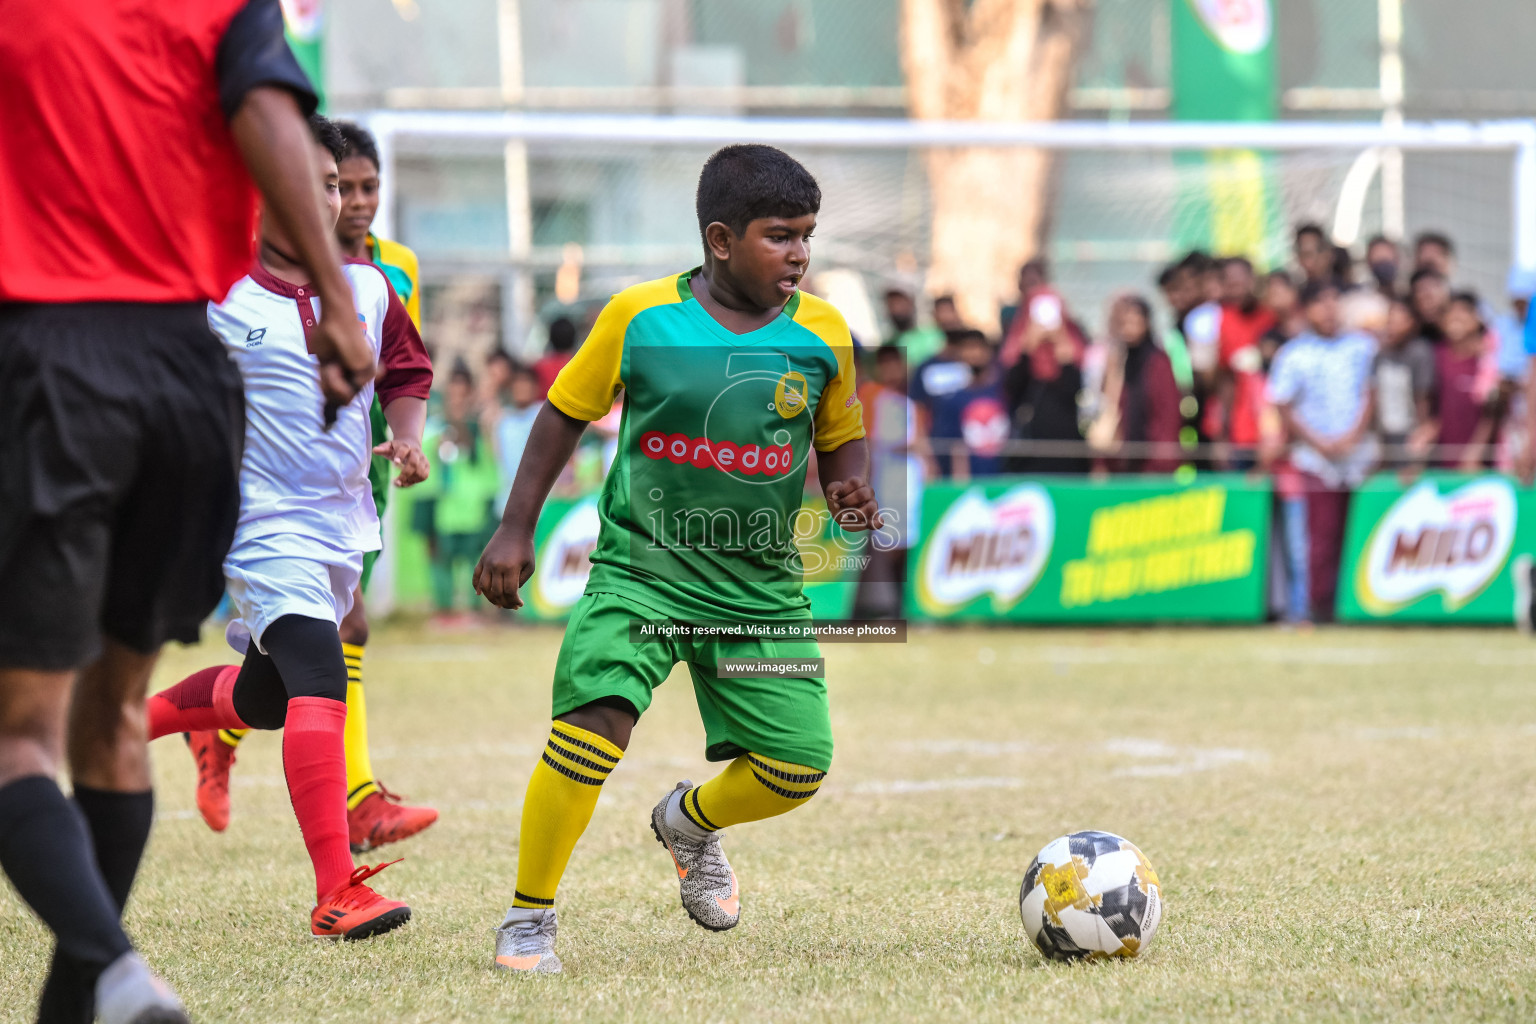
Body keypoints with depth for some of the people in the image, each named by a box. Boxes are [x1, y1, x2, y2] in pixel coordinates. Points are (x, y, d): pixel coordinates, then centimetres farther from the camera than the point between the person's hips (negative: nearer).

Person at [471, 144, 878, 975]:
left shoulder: (822, 334, -1)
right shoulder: (640, 317, -6)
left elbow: (842, 439, 13)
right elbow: (567, 411, 6)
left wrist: (850, 491, -10)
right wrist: (515, 529, 2)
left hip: (762, 585, 3)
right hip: (643, 565, -3)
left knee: (797, 766, -2)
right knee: (594, 721, -24)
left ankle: (690, 822, 35)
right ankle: (529, 918, -6)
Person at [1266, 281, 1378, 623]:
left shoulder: (1363, 347, 9)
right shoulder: (1293, 354, 4)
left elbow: (1371, 395, 7)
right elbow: (1283, 408, 3)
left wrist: (1353, 436, -7)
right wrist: (1320, 442, -7)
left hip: (1359, 452, 2)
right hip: (1317, 458, -2)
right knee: (1323, 534, -4)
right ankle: (1322, 604, 1)